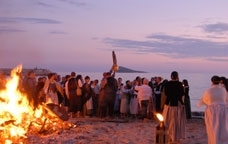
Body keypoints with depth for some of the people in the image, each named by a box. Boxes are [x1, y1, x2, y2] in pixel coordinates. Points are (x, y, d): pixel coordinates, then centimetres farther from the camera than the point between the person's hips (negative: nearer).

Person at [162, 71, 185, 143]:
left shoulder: (167, 84, -3)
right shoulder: (179, 84, -11)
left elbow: (166, 93, 4)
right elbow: (182, 94, -6)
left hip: (169, 103, 2)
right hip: (178, 104, -2)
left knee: (169, 121, 14)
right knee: (178, 122, 9)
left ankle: (170, 137, 18)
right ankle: (177, 138, 14)